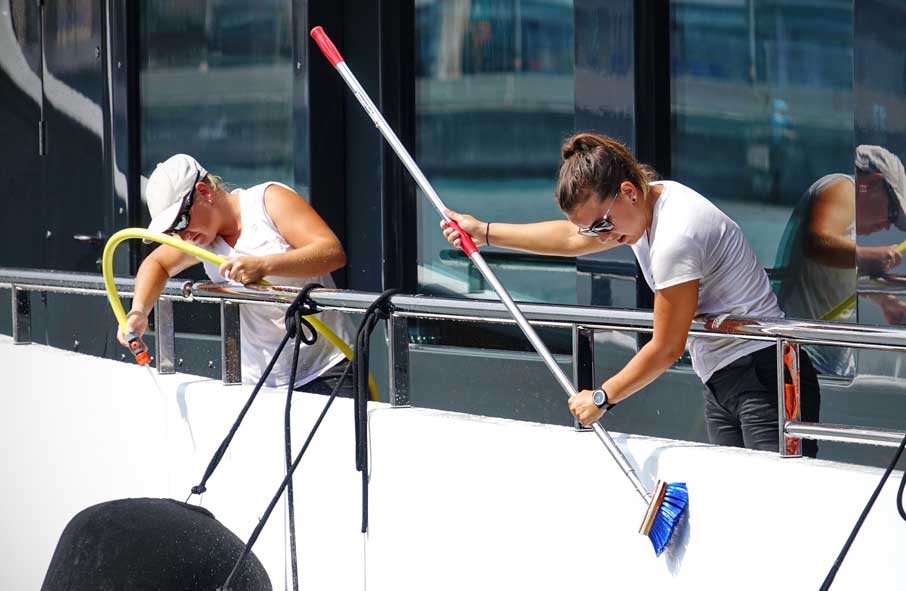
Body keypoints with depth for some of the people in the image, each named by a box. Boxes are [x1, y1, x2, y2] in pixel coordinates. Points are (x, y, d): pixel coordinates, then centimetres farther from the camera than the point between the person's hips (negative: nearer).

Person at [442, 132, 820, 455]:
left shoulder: (675, 239, -21)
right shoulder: (645, 203, 8)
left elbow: (666, 349, -14)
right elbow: (572, 238, 27)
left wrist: (601, 398, 0)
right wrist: (486, 233, 29)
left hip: (762, 376, -10)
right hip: (722, 383, 10)